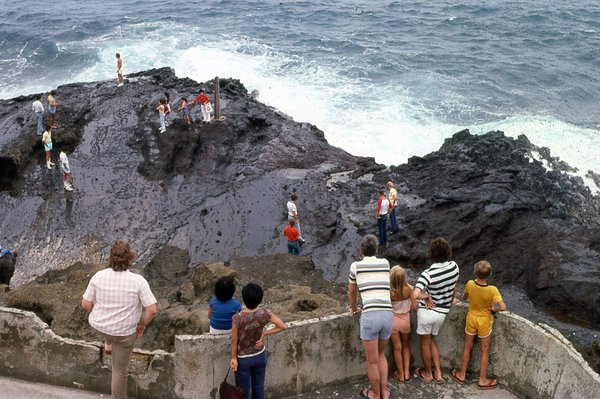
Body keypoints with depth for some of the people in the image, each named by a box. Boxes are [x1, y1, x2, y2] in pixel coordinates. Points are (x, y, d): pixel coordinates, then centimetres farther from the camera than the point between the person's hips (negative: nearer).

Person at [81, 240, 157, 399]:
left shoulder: (98, 276, -16)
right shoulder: (138, 280, -23)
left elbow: (85, 304, -8)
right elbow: (152, 310, -22)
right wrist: (143, 325, -3)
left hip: (98, 325, 3)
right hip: (124, 332, -2)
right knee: (120, 370, 18)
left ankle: (108, 339, 57)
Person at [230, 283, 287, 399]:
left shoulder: (238, 318, -30)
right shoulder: (265, 314, -21)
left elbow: (234, 341, -17)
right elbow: (283, 326, -10)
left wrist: (233, 358, -3)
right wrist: (264, 333, -7)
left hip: (243, 358, -3)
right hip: (260, 356, 3)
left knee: (244, 389, 18)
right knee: (258, 385, 23)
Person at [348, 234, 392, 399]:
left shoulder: (356, 265, 7)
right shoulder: (385, 263, 15)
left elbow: (351, 292, 22)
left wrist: (354, 308, 42)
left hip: (370, 316, -4)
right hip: (387, 315, 4)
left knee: (372, 360, 13)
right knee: (380, 353, 27)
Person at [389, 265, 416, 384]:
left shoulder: (389, 291, -25)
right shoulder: (409, 289, -19)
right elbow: (414, 306, -11)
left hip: (393, 320, -2)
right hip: (405, 320, 2)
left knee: (397, 348, 14)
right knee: (406, 346, 23)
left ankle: (401, 374, 26)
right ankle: (407, 373, 24)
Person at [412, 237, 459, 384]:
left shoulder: (428, 274, -26)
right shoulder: (454, 266, -10)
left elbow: (415, 294, -39)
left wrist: (427, 297, -19)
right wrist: (451, 300, 28)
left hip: (426, 311, -5)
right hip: (442, 312, 5)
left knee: (425, 343, 15)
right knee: (432, 339, 25)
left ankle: (427, 373, 31)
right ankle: (438, 373, 26)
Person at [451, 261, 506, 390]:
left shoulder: (470, 284, -18)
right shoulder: (492, 290, -27)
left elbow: (464, 297, 2)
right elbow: (503, 307, -32)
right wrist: (493, 308, -13)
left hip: (471, 318, 3)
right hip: (485, 321, -3)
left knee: (467, 347, 19)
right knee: (484, 351, 14)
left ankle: (462, 375, 31)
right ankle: (482, 380, 24)